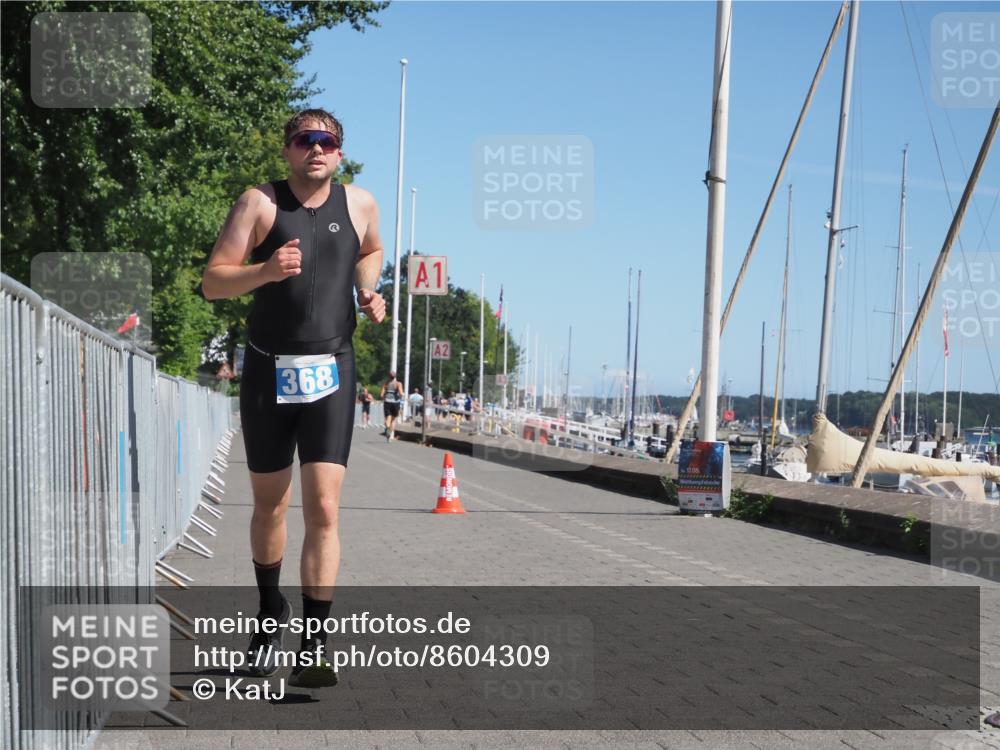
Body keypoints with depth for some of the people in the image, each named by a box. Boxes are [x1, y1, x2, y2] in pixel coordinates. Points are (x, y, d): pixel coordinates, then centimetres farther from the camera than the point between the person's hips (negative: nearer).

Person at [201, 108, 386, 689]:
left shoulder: (360, 204, 5)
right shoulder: (260, 204, -3)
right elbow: (213, 282, -7)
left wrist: (368, 291, 7)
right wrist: (266, 269, -25)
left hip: (331, 373, 0)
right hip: (269, 372, 0)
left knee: (324, 509, -11)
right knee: (270, 508, 13)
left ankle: (315, 646, -8)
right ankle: (271, 610, 38)